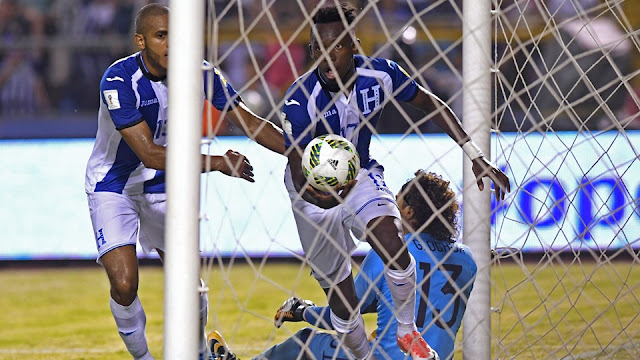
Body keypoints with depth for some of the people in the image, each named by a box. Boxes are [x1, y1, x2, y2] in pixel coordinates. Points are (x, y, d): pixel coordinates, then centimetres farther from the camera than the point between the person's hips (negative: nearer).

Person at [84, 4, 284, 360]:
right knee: (124, 285, -18)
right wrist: (215, 163, -38)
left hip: (161, 185, 4)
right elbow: (149, 154, -32)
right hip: (113, 184, -4)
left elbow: (249, 121, -6)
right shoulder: (119, 80, -28)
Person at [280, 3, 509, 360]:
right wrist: (320, 196, -59)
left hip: (362, 176, 2)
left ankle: (407, 331, 0)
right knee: (340, 297, 1)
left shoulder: (379, 74, -20)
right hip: (317, 189, -1)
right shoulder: (300, 100, -30)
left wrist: (477, 157, -5)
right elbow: (299, 174, -35)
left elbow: (431, 104, -3)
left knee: (394, 247, -25)